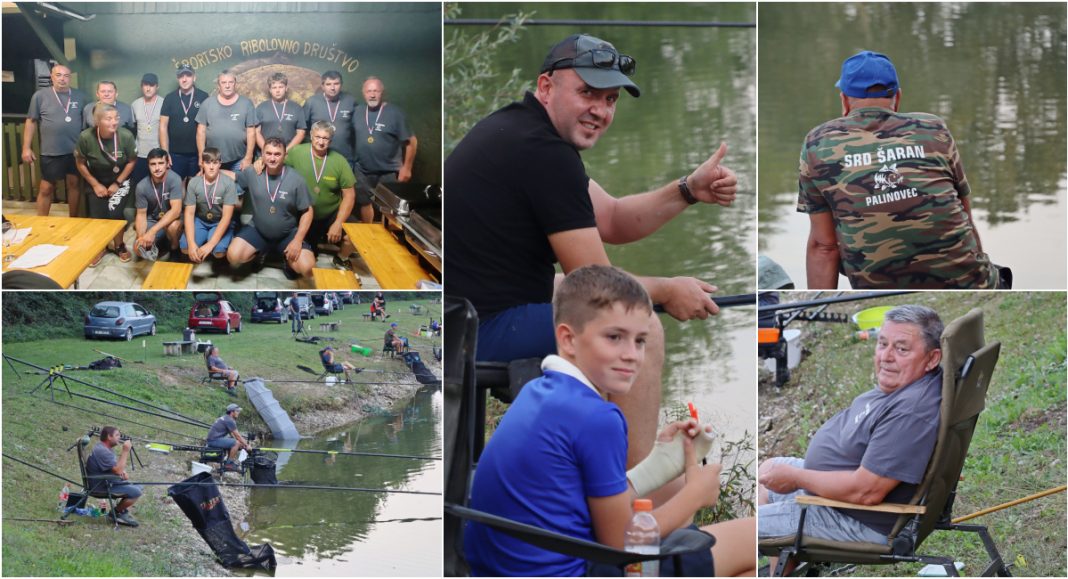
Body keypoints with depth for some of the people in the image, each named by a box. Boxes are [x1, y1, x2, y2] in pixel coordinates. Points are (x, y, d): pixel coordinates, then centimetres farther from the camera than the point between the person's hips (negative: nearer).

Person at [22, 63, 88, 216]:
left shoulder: (80, 96, 3)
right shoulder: (40, 96, -3)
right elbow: (31, 122, 0)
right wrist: (26, 147, -3)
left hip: (75, 151, 2)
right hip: (51, 152, -2)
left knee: (74, 184, 10)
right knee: (46, 188, 2)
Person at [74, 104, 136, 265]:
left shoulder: (126, 136, -28)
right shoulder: (86, 137, -28)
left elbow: (131, 162, -10)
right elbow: (80, 163, -11)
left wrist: (117, 184, -10)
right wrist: (95, 185, -9)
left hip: (120, 181, -1)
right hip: (96, 181, 1)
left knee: (115, 213, -14)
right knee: (97, 216, -3)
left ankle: (119, 246, 14)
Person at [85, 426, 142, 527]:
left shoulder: (106, 449, 12)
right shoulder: (102, 451, -22)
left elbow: (116, 467, 24)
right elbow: (118, 471, -27)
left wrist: (123, 472, 1)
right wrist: (125, 451, -22)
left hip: (108, 482, 11)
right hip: (101, 487, -11)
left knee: (137, 487, 14)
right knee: (136, 492, -19)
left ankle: (122, 511, 10)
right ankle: (116, 513, -3)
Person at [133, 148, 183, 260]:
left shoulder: (174, 179, -25)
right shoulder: (142, 186, -17)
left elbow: (176, 210, -31)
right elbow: (141, 214, -9)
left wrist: (153, 231, -38)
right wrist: (141, 237, -29)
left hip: (172, 218, -2)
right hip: (152, 220, 2)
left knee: (172, 227, -37)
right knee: (139, 248, -20)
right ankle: (155, 245, 15)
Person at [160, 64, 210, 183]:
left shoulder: (203, 98, 0)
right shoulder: (170, 98, 3)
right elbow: (163, 126, 3)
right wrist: (165, 153, -3)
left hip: (197, 154, -1)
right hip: (176, 154, 1)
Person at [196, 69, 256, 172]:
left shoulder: (246, 104, 1)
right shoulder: (207, 104, 4)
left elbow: (251, 132, 0)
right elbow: (201, 131, 4)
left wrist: (248, 158, -5)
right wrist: (201, 157, 0)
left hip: (239, 162, -1)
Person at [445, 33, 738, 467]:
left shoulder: (518, 127, 13)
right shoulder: (545, 153, -18)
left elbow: (611, 221, 17)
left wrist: (688, 191, 3)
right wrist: (667, 291, 3)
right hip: (483, 330, -11)